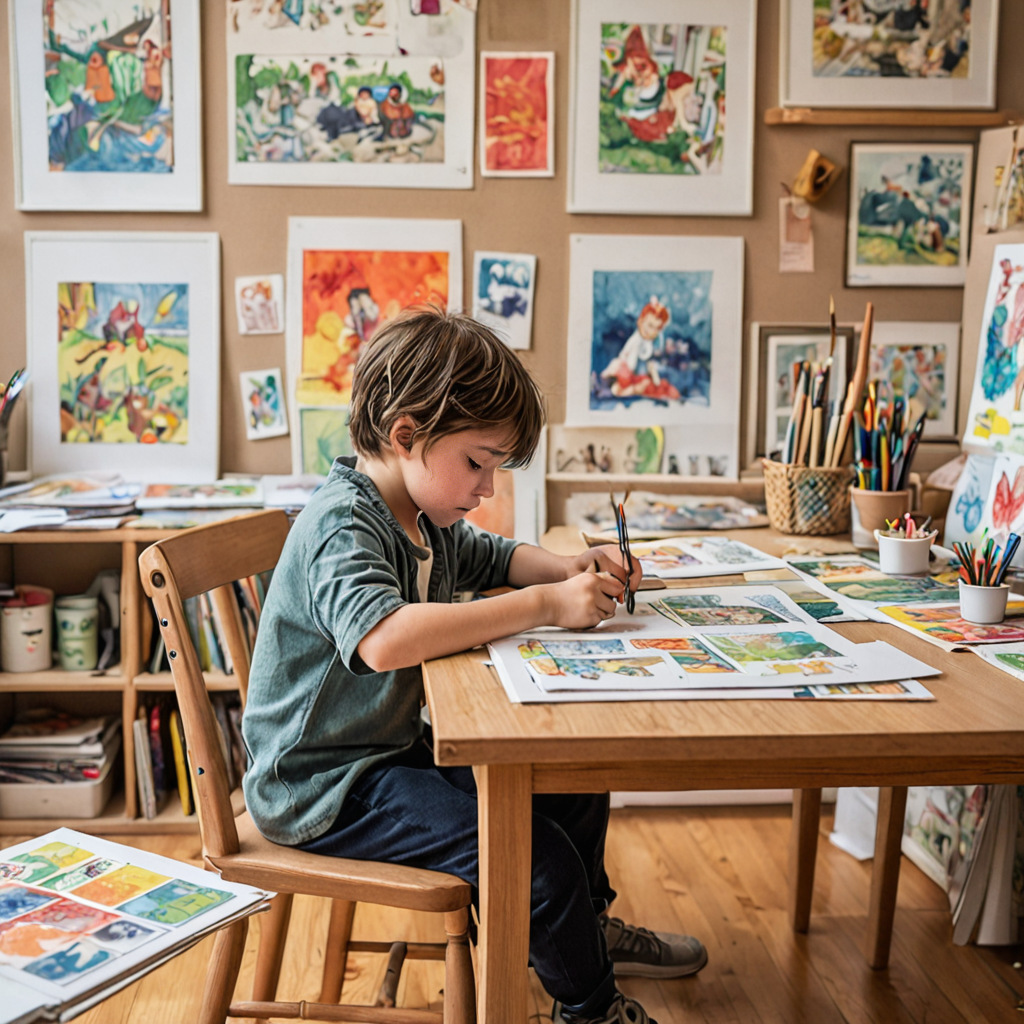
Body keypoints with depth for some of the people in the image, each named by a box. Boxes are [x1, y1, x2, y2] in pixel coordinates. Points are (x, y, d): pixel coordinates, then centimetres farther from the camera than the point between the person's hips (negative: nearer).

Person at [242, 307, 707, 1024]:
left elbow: (495, 558, 25)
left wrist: (572, 569, 2)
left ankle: (586, 924, 39)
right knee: (534, 855, -21)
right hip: (325, 788, -10)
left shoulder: (425, 520, 7)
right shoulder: (342, 524, -24)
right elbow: (384, 638, -43)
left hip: (396, 748, 10)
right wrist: (543, 605, -36)